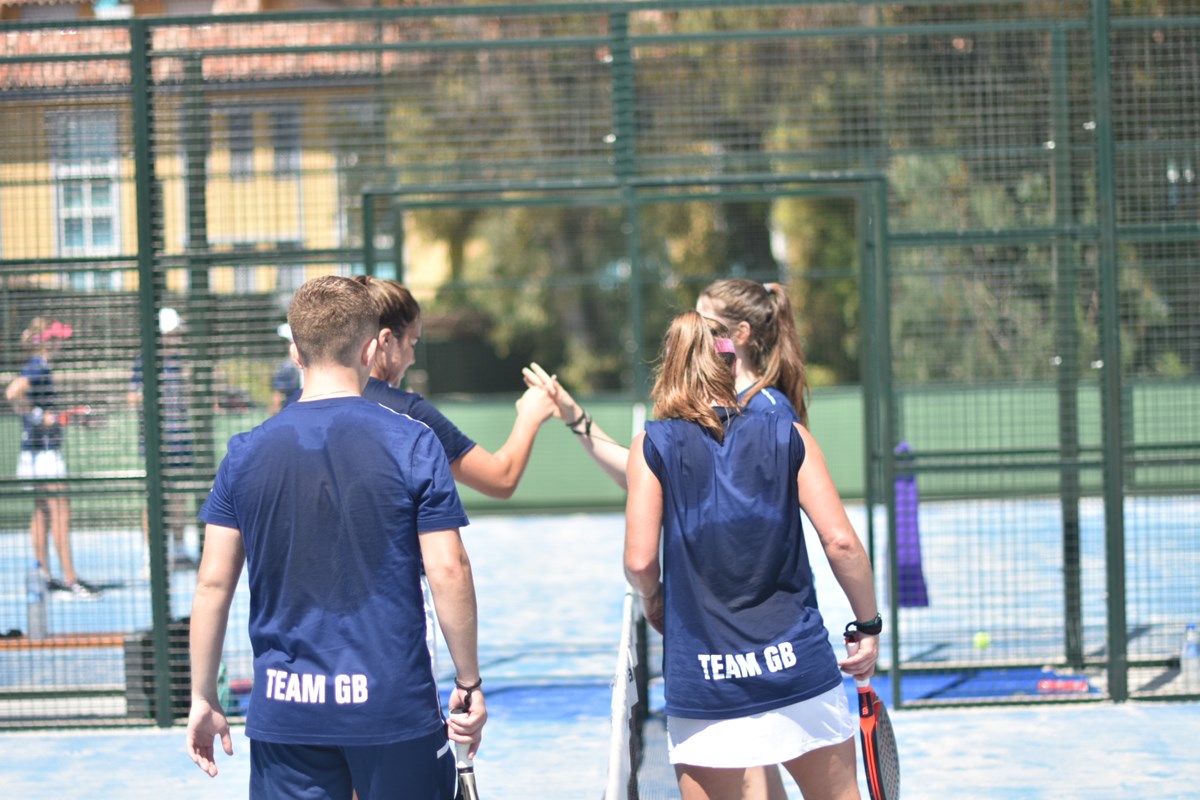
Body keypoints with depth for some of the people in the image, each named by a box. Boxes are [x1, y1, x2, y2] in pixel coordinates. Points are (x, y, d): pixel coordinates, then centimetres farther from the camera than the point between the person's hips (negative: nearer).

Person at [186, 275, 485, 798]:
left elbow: (213, 585, 2)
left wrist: (203, 698, 11)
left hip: (284, 711, 2)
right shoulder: (413, 444, -5)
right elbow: (449, 573, -8)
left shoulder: (246, 455, 1)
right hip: (393, 706, -2)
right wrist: (469, 684, 3)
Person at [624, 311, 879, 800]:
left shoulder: (653, 447, -1)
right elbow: (841, 542, -4)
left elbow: (639, 561, -6)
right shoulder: (788, 437, 2)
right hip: (798, 665, 1)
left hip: (703, 681, -1)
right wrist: (869, 625, 8)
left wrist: (652, 602, 16)